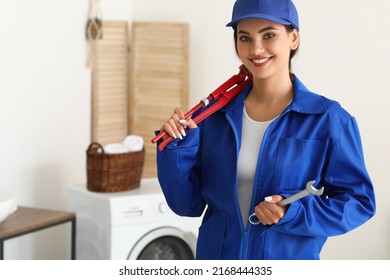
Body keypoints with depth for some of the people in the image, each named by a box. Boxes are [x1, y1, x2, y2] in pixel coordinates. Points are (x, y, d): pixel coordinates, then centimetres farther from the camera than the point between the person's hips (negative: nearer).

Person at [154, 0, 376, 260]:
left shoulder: (329, 120, -12)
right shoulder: (214, 115, -3)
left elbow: (359, 202, -10)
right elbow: (188, 204, 0)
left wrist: (295, 213, -22)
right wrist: (177, 148, -15)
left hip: (290, 259, -3)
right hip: (215, 256, 3)